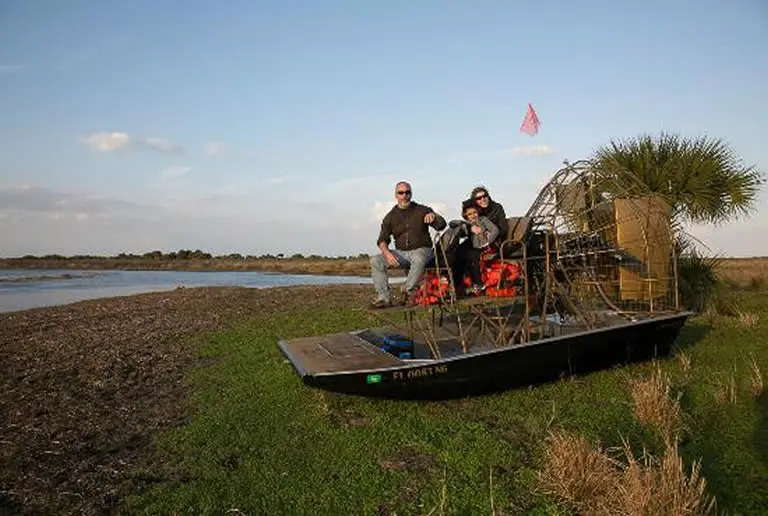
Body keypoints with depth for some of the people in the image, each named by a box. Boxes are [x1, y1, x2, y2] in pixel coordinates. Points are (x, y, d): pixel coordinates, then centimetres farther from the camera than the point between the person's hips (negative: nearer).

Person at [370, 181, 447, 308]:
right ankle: (384, 298, -21)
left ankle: (408, 292, -25)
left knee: (418, 259, -39)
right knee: (376, 260, -19)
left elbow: (441, 226, 1)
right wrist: (387, 253, -17)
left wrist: (434, 216, -22)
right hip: (401, 252, 3)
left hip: (421, 249, -3)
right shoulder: (390, 216, 10)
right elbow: (382, 240, 5)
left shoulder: (422, 210, 7)